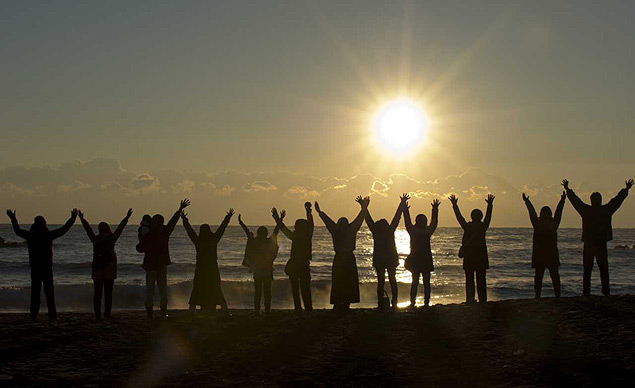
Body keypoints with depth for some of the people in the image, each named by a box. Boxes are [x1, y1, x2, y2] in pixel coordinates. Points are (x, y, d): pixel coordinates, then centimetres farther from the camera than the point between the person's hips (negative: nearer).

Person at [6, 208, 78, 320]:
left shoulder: (30, 235, 0)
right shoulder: (48, 235, -8)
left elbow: (17, 231, 18)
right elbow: (63, 230, -1)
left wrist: (13, 219, 33)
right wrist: (72, 219, 9)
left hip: (34, 267, 2)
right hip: (47, 267, -2)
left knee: (35, 291, 7)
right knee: (49, 291, 1)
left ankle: (34, 314, 5)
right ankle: (52, 314, -2)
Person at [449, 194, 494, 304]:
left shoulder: (467, 226, -9)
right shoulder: (483, 227, -4)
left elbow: (459, 216, 1)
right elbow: (488, 216, 10)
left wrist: (454, 205, 11)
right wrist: (490, 204, 23)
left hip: (469, 257, -2)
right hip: (481, 257, 2)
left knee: (469, 280, 2)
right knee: (481, 281, 7)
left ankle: (470, 300, -3)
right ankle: (483, 300, 8)